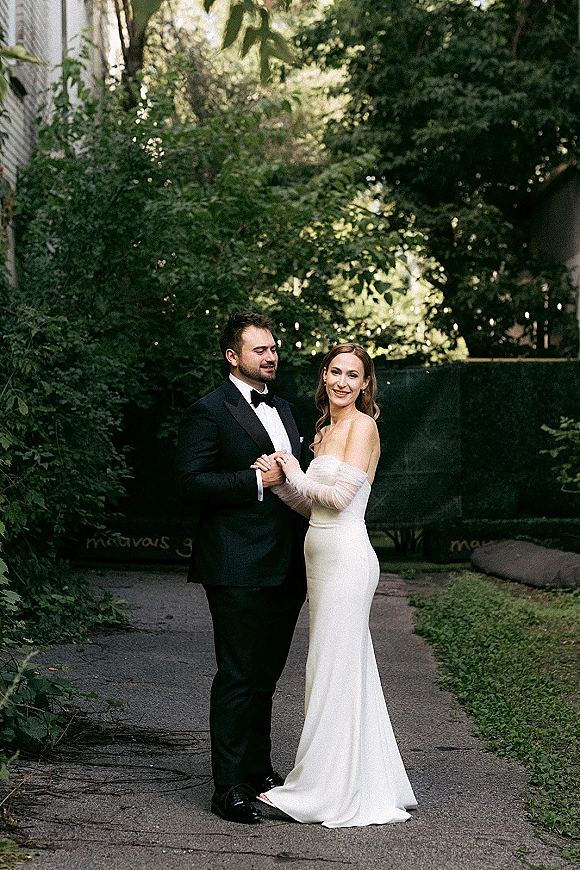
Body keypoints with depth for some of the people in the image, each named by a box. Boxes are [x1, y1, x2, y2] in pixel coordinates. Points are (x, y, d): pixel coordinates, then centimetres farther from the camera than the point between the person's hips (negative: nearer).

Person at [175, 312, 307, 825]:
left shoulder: (286, 411, 18)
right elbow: (192, 483, -16)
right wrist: (258, 481, -18)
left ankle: (258, 770, 28)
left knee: (265, 676, 17)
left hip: (286, 567, 8)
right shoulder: (209, 412, -7)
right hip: (238, 570, -8)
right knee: (238, 678, -5)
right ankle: (229, 788, 1)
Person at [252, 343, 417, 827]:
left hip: (347, 558, -9)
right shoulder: (324, 430, 17)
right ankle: (366, 786, 22)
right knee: (350, 672, 13)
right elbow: (310, 505, 14)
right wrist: (280, 479, -3)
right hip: (323, 557, 9)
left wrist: (295, 475, -3)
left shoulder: (363, 425, -8)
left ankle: (323, 790, 5)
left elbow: (340, 496, -16)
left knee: (333, 670, -3)